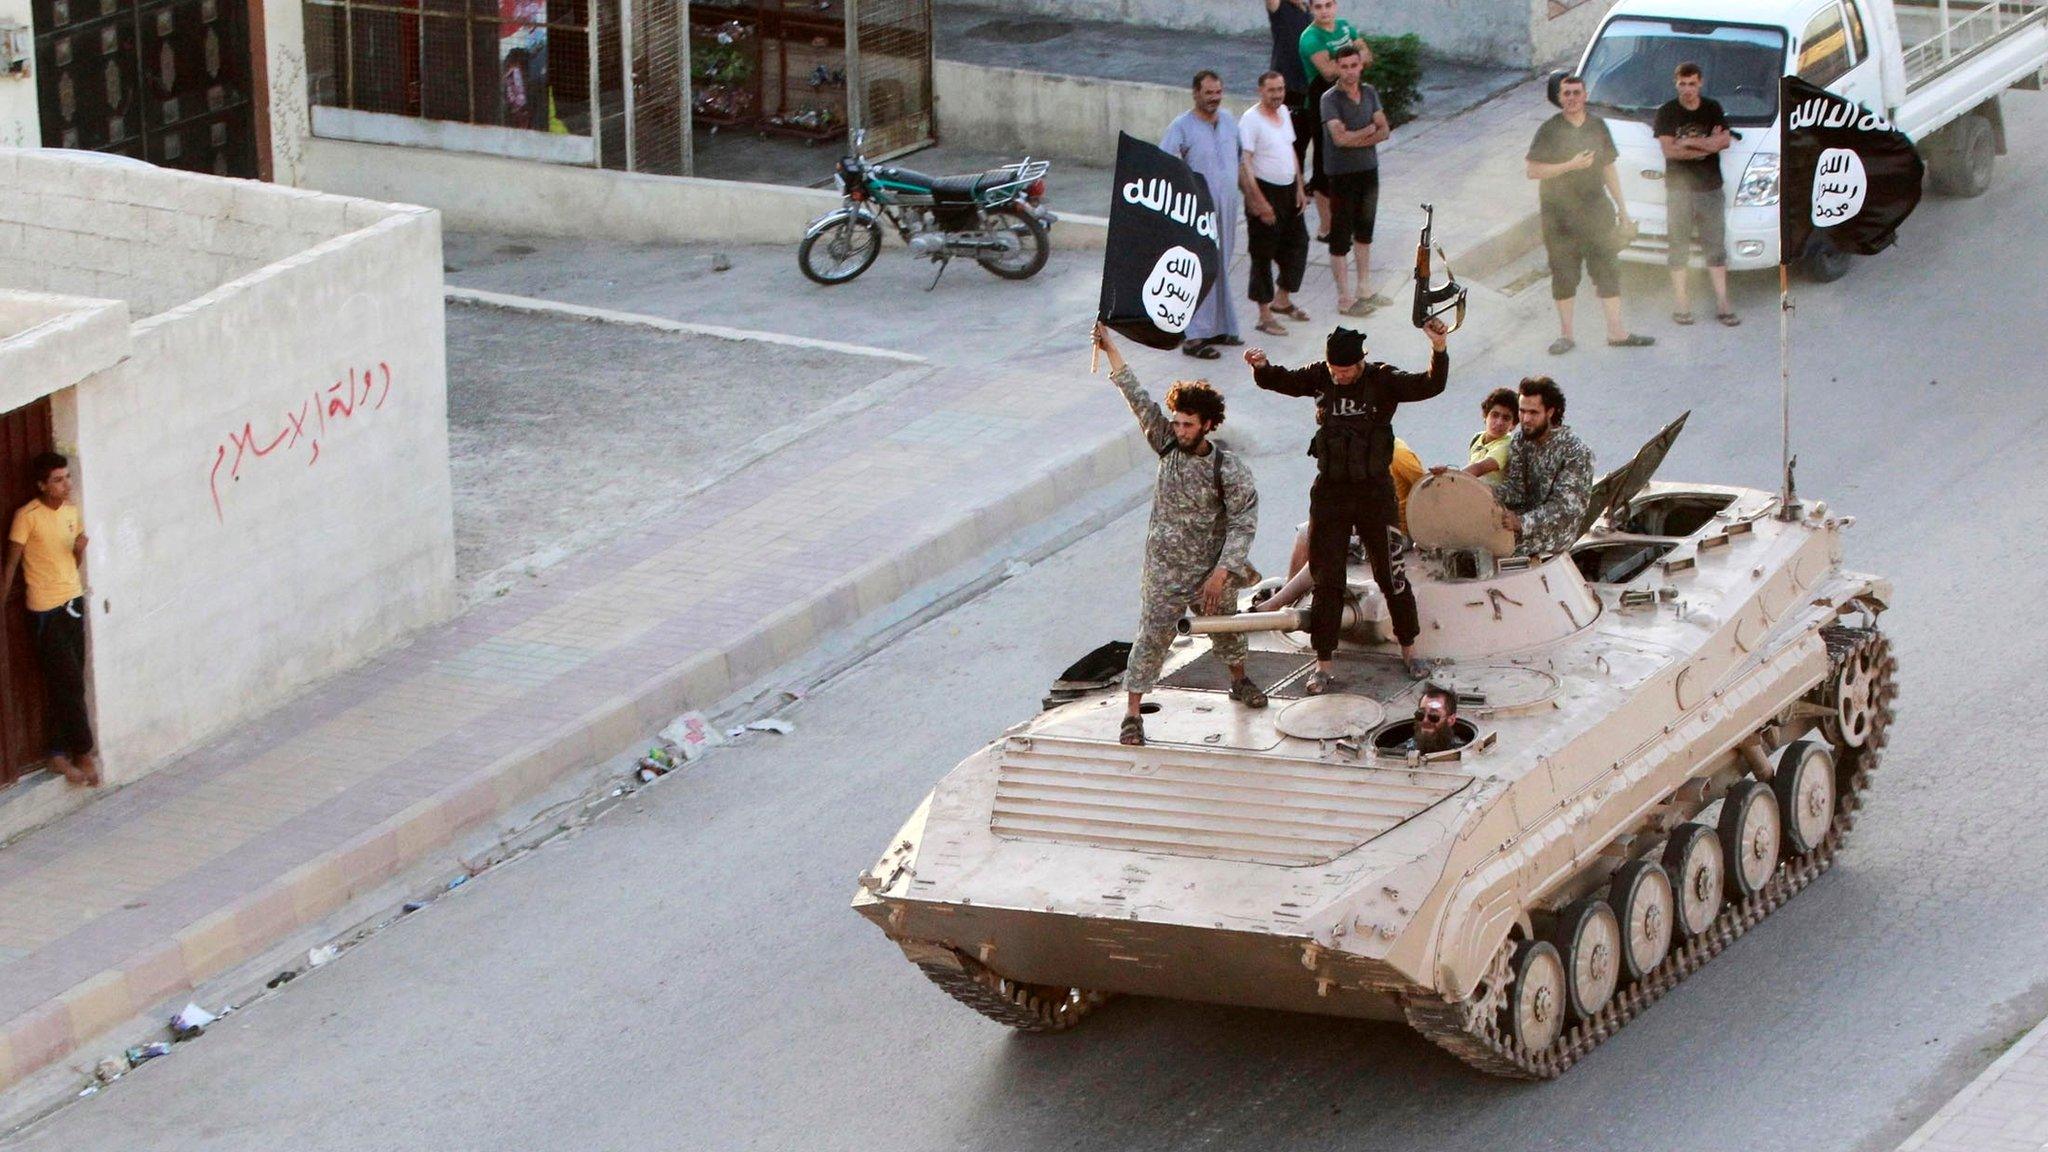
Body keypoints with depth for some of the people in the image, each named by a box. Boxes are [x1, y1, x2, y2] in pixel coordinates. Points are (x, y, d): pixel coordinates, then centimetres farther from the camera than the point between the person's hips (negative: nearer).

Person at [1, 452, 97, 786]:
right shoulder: (27, 517, -15)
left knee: (66, 685, 9)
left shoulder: (72, 510, 5)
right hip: (46, 612, -6)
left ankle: (60, 753, 16)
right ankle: (82, 753, 5)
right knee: (71, 684, -5)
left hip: (73, 603, 6)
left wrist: (80, 548, -5)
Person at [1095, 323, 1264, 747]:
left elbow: (1243, 523, -16)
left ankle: (1239, 681, 50)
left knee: (1226, 629, 22)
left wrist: (1221, 573, -22)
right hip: (1164, 572, 0)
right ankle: (1133, 715, 2)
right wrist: (1110, 350, -12)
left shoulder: (1229, 469, -16)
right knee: (1151, 638, -3)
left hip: (1211, 570, 0)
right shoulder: (1168, 446, -8)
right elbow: (1138, 399, -9)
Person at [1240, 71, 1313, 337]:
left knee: (1297, 243, 14)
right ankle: (1265, 315, 5)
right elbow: (1244, 163, -21)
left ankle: (1283, 300, 31)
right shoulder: (1251, 120, -16)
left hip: (1288, 190, 8)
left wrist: (1299, 188, 13)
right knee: (1263, 254, -1)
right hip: (1265, 191, -8)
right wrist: (1258, 202, -24)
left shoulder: (1283, 112, 9)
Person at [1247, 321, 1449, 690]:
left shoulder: (1384, 380, -8)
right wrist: (1262, 367, -24)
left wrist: (1439, 349, -37)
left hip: (1374, 490, -2)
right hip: (1330, 490, 2)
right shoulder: (1320, 377, 0)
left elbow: (1429, 385, -19)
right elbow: (1280, 381, -2)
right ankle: (1323, 665, 10)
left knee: (1390, 575, 7)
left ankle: (1408, 648, 26)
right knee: (1326, 579, 4)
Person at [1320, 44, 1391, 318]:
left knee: (1364, 232, 17)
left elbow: (1384, 131, -2)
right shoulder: (1330, 99, -15)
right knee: (1341, 237, 0)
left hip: (1368, 170, 7)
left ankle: (1364, 289, 29)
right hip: (1342, 174, -6)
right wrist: (1370, 130, -12)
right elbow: (1339, 137, -26)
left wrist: (1356, 139, -18)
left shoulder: (1369, 93, 4)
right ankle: (1344, 298, 6)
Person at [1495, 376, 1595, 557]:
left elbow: (1566, 505, -24)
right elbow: (1515, 488, -2)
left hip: (1556, 529, -6)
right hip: (1526, 513, 6)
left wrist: (1522, 523, -38)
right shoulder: (1520, 439, 2)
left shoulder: (1575, 451, -18)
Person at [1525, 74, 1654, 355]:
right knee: (1564, 275, 2)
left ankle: (1616, 331, 9)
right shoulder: (1550, 130, -5)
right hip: (1560, 213, -4)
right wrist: (1570, 165, -19)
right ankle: (1565, 334, 12)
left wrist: (1622, 208, 15)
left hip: (1596, 210, 4)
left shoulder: (1597, 126, 9)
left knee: (1607, 270, 3)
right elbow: (1532, 171, -10)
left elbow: (1608, 170, 16)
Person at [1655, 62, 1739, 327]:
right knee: (1679, 248, 0)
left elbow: (1725, 141, -6)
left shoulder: (1713, 109, 7)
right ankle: (1680, 305, 4)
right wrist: (1708, 145, -12)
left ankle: (1722, 303, 6)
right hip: (1679, 188, -2)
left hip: (1710, 188, 2)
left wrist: (1689, 142, -15)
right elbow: (1669, 150, -11)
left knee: (1716, 246, 4)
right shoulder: (1667, 112, 0)